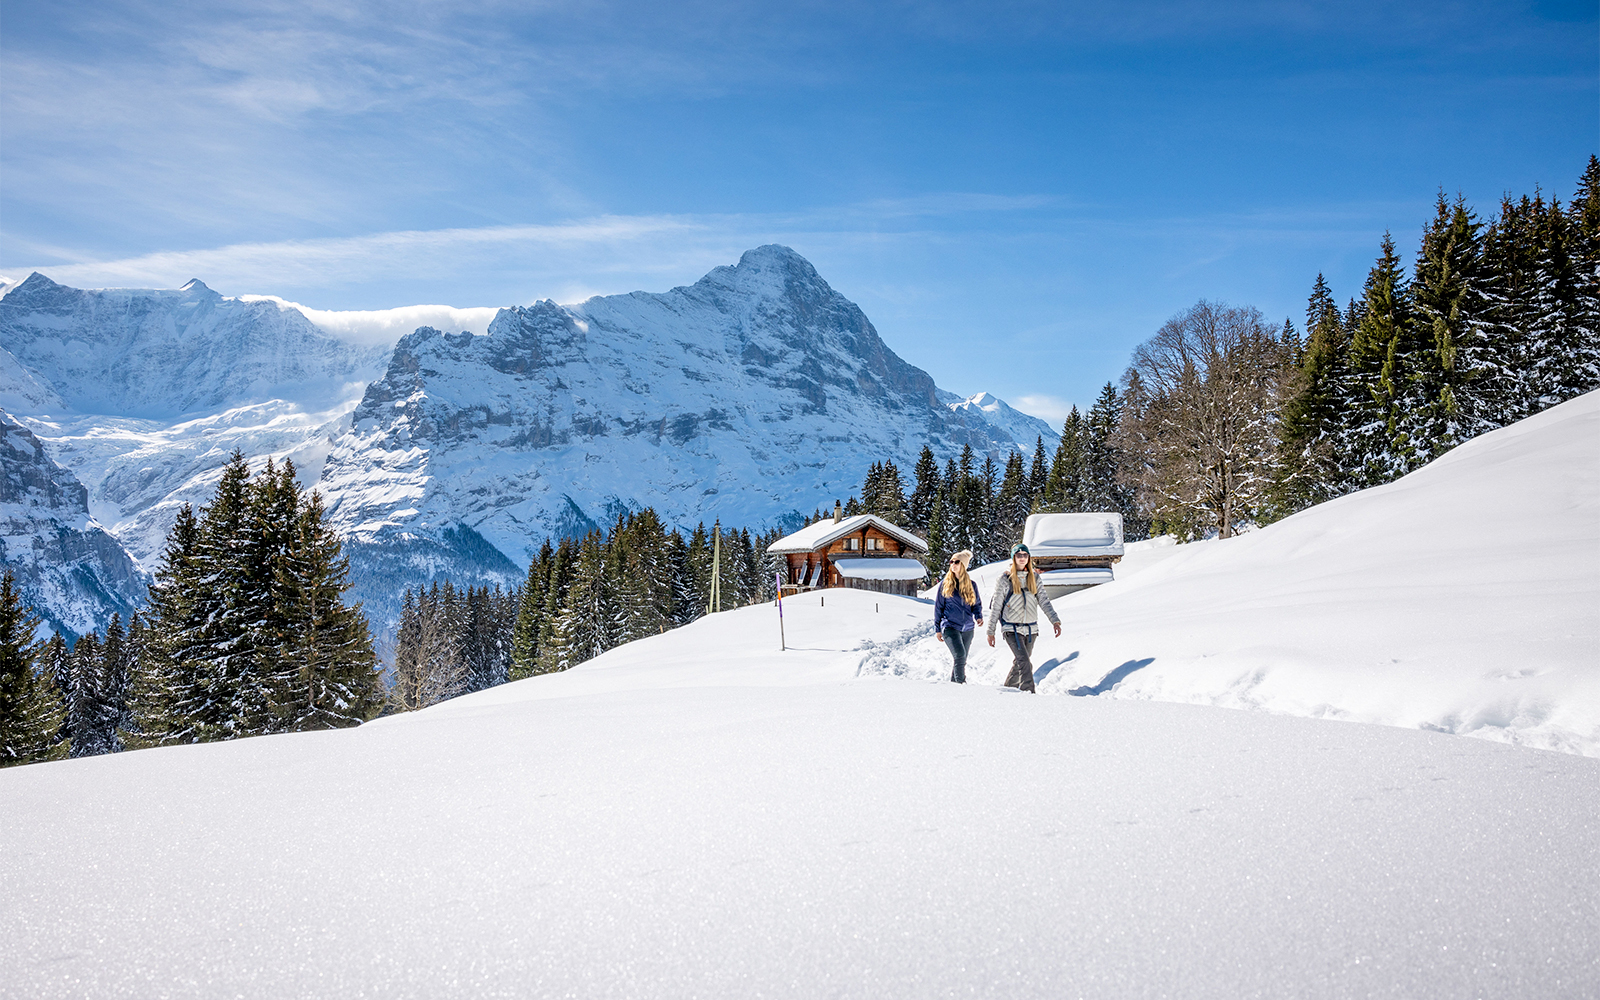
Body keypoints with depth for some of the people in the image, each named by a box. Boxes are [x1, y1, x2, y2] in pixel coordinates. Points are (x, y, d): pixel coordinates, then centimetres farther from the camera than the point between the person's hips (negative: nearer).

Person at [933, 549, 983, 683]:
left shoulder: (971, 585, 9)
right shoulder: (945, 584, 4)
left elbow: (977, 604, 15)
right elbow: (938, 607, 8)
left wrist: (979, 617, -7)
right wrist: (937, 629, 6)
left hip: (967, 628, 3)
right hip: (950, 627, -3)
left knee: (962, 660, 9)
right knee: (960, 656, -21)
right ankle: (961, 683, -18)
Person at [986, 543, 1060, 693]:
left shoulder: (1034, 578, 9)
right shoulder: (1005, 579, -3)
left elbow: (1044, 600, 5)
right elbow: (996, 606, 0)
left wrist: (1055, 620, -9)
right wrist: (990, 631, -1)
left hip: (1031, 628, 4)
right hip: (1012, 628, -4)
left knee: (1021, 663, 12)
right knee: (1024, 661, -19)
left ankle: (1008, 689, 31)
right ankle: (1029, 692, -21)